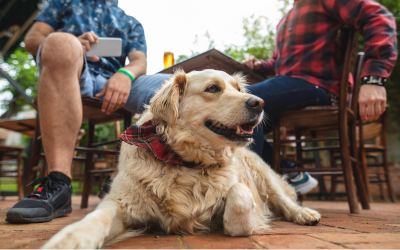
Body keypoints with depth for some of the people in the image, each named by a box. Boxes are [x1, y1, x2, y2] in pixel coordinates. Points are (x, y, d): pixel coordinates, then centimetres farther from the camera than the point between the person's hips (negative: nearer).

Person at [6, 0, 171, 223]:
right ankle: (58, 183, -43)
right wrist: (73, 45, -7)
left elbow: (140, 61, 12)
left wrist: (125, 73, -15)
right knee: (61, 42, -35)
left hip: (115, 82, 2)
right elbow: (32, 39, 17)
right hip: (66, 72, -1)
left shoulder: (131, 24, 31)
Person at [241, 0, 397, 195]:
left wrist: (374, 79, -24)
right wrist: (258, 65, 10)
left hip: (317, 85, -9)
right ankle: (292, 175, 5)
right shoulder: (285, 21, 29)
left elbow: (379, 18, -9)